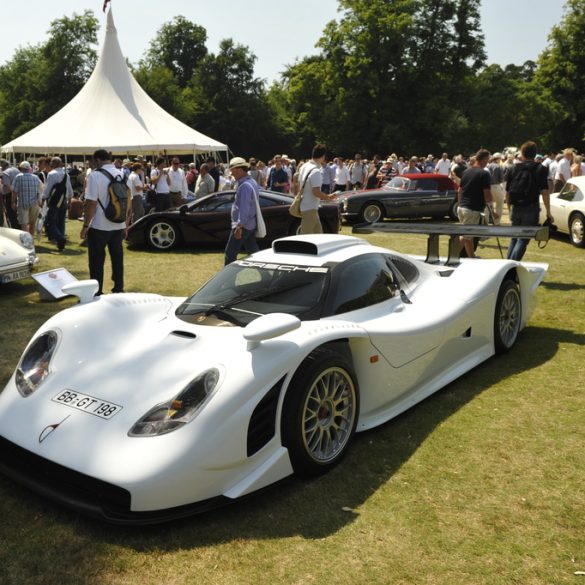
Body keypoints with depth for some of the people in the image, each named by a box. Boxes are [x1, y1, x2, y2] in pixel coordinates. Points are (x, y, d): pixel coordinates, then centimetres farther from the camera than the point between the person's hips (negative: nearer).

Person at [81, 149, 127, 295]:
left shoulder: (95, 175, -13)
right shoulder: (122, 174, 5)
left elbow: (91, 203, -16)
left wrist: (85, 226, -8)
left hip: (99, 227, -5)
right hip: (119, 226, 5)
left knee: (96, 262, 4)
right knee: (117, 259, 13)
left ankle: (97, 293, 9)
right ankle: (118, 290, 19)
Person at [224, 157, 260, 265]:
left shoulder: (245, 186, -19)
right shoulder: (252, 182, 13)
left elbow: (244, 208, -26)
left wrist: (239, 226, -28)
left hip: (242, 225, -10)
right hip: (251, 224, 10)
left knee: (230, 253, -2)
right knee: (253, 251, 12)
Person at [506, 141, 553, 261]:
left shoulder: (514, 168, 8)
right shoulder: (541, 169, -1)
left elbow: (507, 192, 10)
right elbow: (545, 192, -9)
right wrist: (548, 212, -7)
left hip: (516, 207, 3)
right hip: (531, 208, -3)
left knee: (514, 238, 18)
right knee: (523, 239, -2)